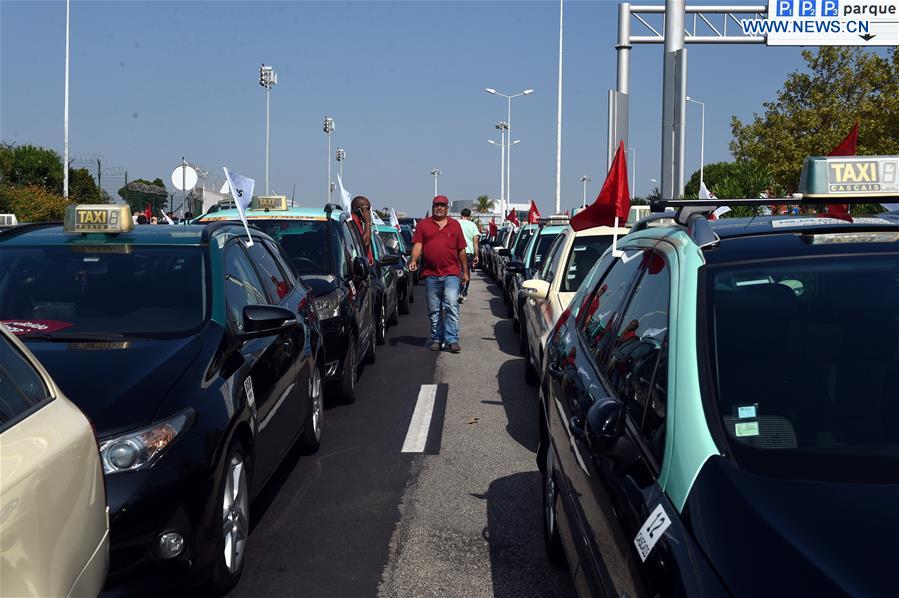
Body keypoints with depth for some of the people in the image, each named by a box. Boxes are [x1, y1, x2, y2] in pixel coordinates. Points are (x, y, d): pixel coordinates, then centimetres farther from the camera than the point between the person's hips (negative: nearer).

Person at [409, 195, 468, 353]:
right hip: (431, 274, 1)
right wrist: (414, 260, -18)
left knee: (451, 305, -14)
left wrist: (465, 272, 13)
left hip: (451, 273, -1)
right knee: (434, 310, 8)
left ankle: (452, 339, -13)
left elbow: (461, 250, 14)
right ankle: (437, 339, 18)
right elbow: (417, 245, 0)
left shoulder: (455, 225, 12)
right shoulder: (423, 224, 10)